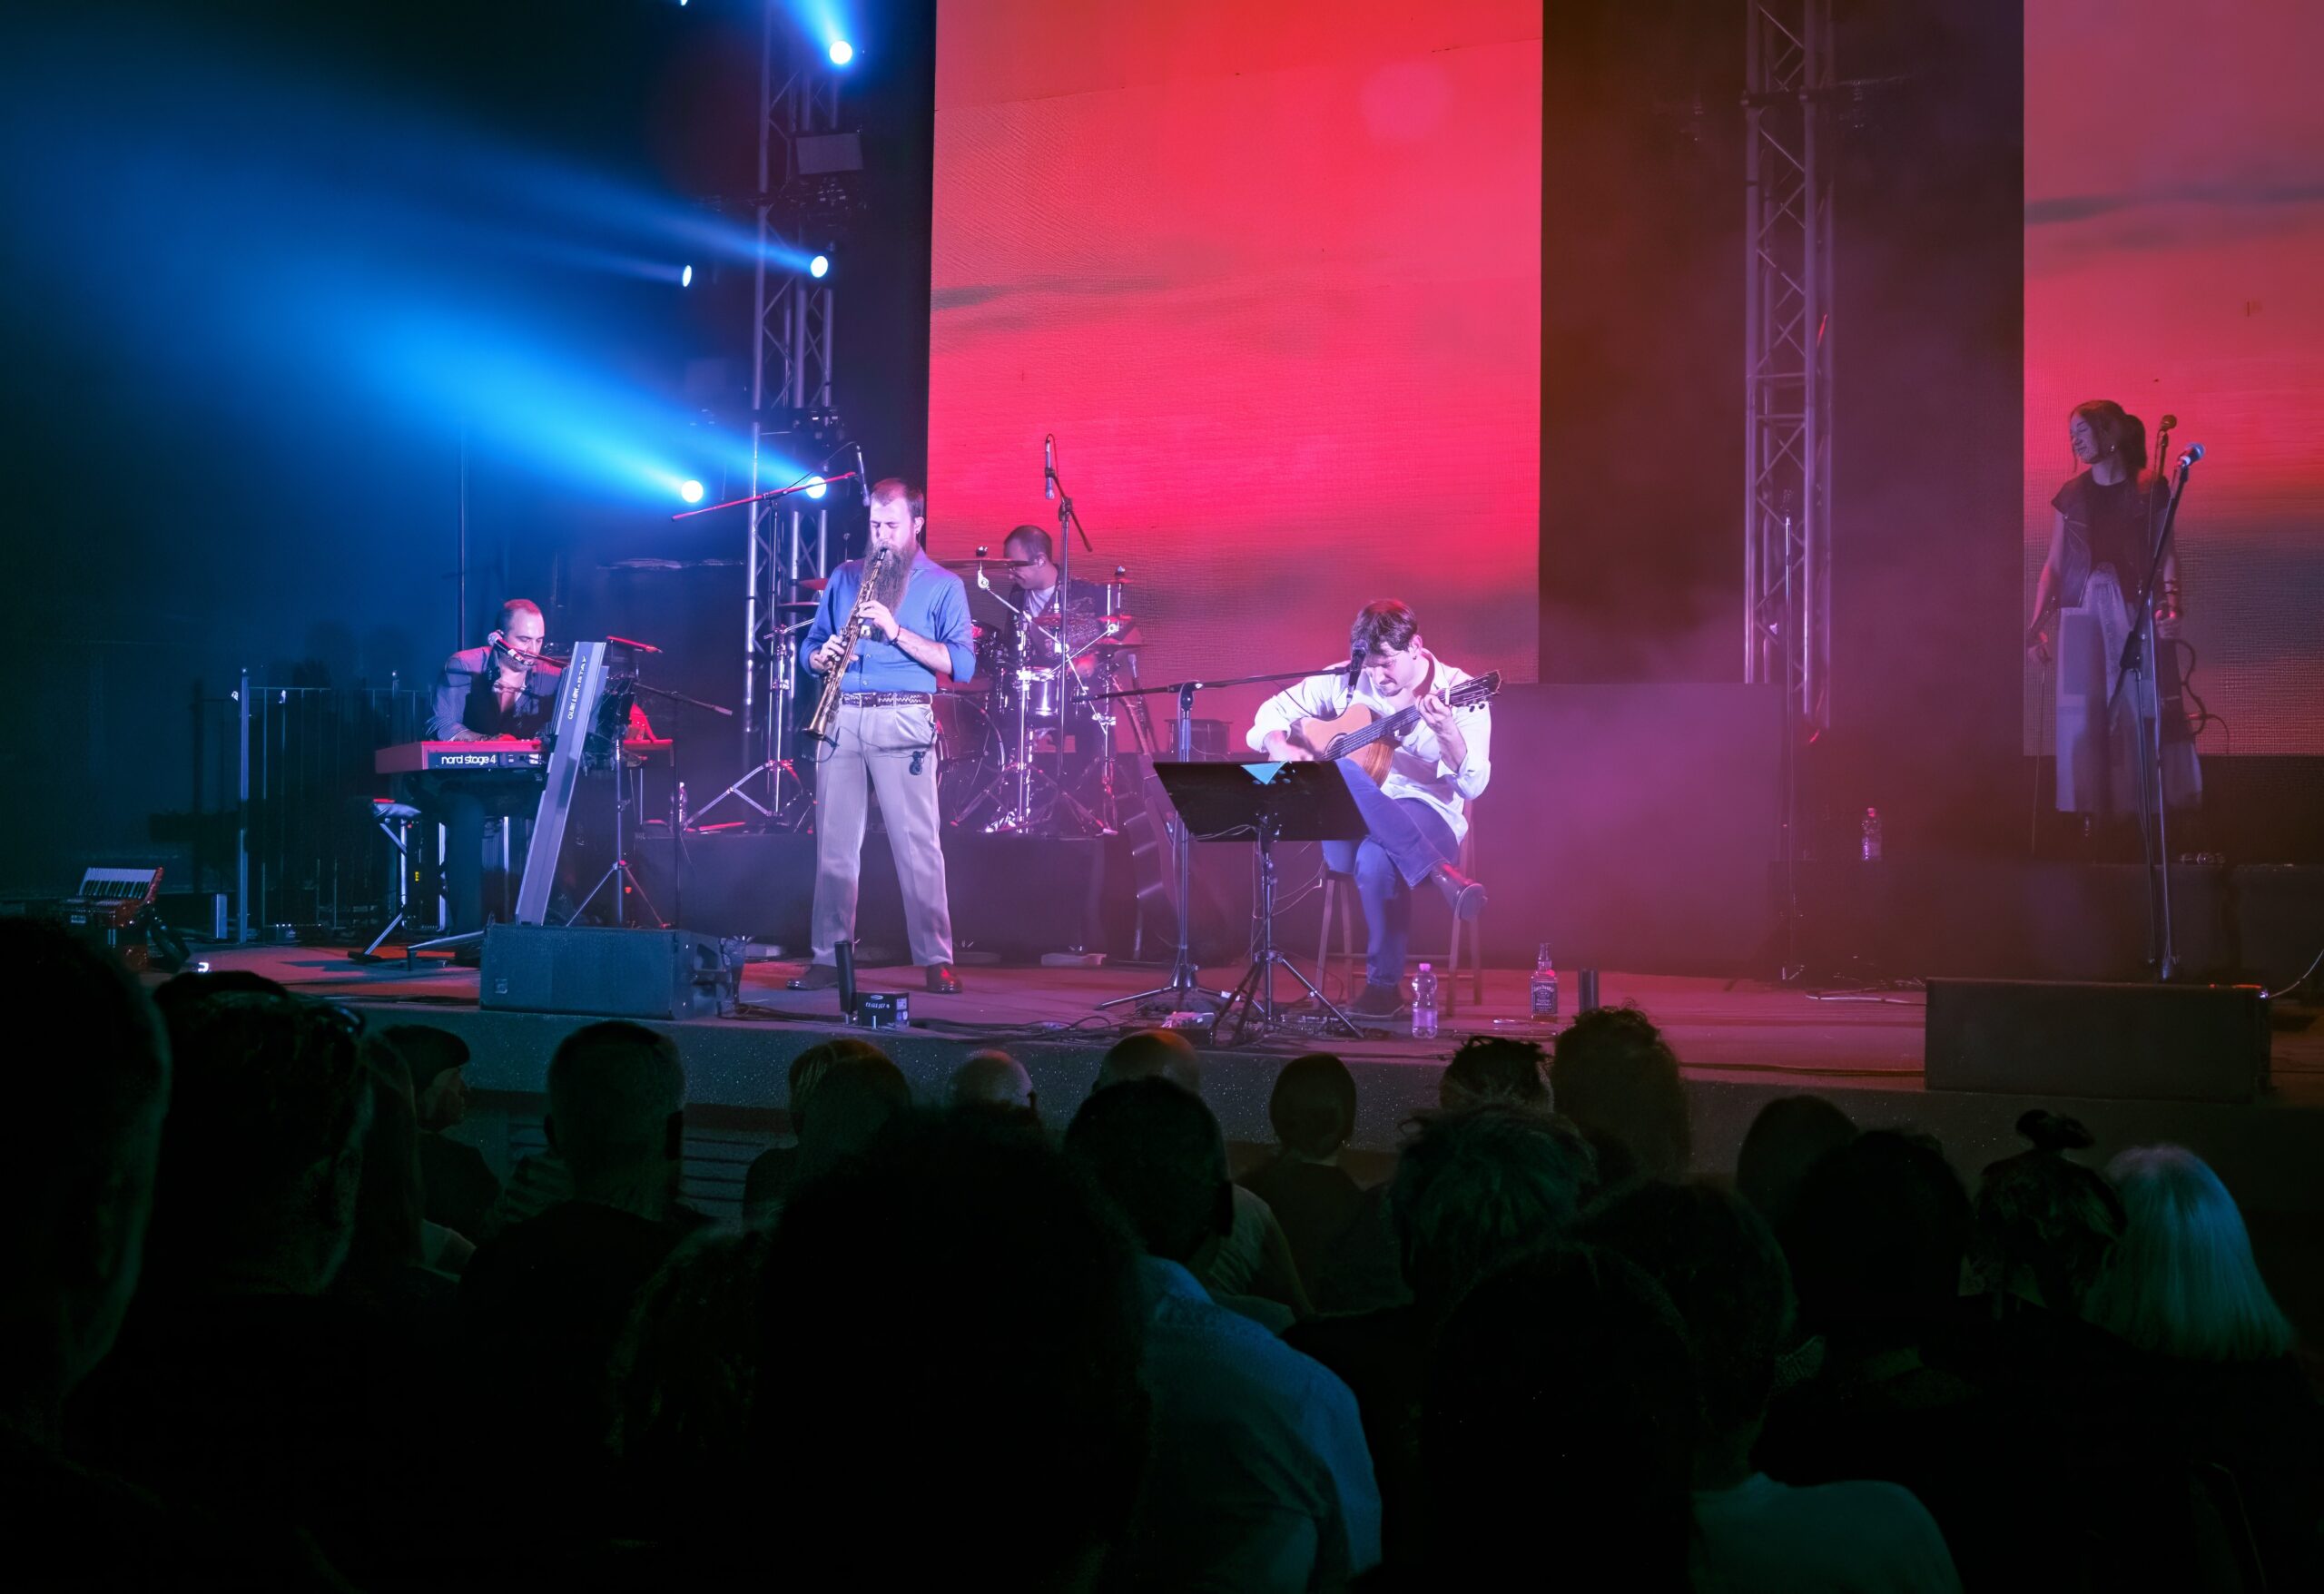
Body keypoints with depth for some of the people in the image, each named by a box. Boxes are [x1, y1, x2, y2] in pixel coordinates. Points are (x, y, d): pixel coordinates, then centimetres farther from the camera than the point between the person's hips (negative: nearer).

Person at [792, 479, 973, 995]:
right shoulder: (845, 577, 18)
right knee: (833, 843, 2)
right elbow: (810, 643, 19)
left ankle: (937, 960, -7)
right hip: (842, 718, 4)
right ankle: (828, 958, 7)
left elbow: (962, 664, -4)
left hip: (903, 720, -4)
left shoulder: (943, 586, 7)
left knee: (916, 843, -9)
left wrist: (897, 631, -14)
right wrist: (820, 657, -5)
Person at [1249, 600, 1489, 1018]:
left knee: (1376, 857, -40)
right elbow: (1272, 713, 16)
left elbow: (1473, 786, -12)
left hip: (1428, 816, -3)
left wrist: (1447, 733, -32)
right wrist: (1280, 748, -7)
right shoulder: (1345, 681, 7)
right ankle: (1440, 874, -36)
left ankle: (1385, 984, -21)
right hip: (1348, 822, 3)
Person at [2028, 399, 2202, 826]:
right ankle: (2092, 815, -3)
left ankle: (2149, 807, -6)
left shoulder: (2149, 489, 5)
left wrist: (2171, 601, -17)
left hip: (2136, 611, -3)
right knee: (2081, 717, -5)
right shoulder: (2070, 495, 14)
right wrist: (2038, 623, 4)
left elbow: (2167, 553, 0)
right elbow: (2053, 564, 13)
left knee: (2144, 712, -9)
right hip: (2081, 614, 3)